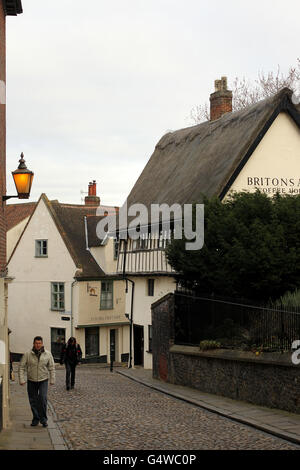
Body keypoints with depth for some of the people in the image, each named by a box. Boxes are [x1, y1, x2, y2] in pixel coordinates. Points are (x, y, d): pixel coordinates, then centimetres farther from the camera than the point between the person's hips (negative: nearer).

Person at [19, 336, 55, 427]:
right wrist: (21, 379, -10)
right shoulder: (27, 354, -6)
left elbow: (52, 368, 3)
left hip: (43, 380, -1)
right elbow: (22, 367, -4)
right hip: (31, 381, 1)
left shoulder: (48, 354, -3)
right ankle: (36, 419, 20)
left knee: (43, 398, -13)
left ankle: (43, 419, -2)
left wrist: (52, 380, 1)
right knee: (33, 401, 6)